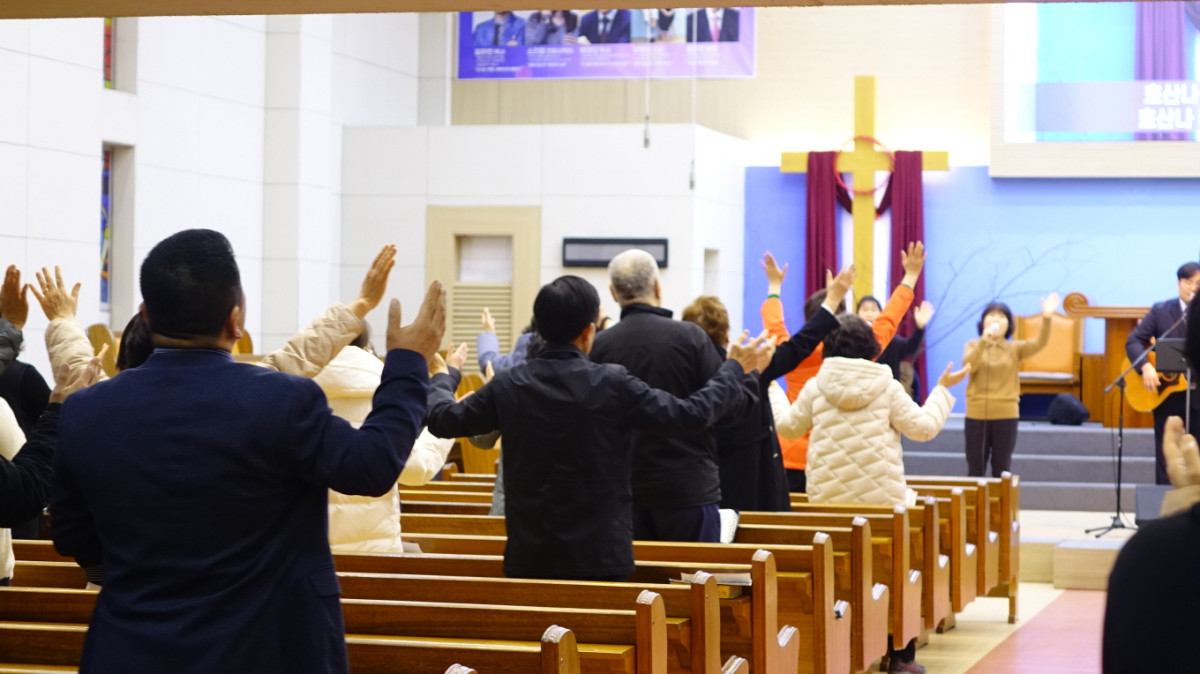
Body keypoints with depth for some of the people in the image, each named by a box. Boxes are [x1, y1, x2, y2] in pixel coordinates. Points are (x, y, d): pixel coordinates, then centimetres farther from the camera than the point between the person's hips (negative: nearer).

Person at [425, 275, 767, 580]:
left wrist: (446, 376, 32)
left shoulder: (507, 386, -3)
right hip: (600, 558, -3)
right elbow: (692, 414, -6)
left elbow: (441, 418, 10)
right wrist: (734, 369, 10)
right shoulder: (612, 384, -11)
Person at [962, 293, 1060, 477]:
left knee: (1001, 470, 5)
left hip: (1005, 416, 0)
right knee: (975, 469, 6)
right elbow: (968, 365, -15)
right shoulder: (972, 346, 5)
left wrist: (1046, 318, -29)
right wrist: (983, 342, -30)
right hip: (977, 415, 0)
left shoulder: (1015, 348, 4)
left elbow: (1039, 344, -13)